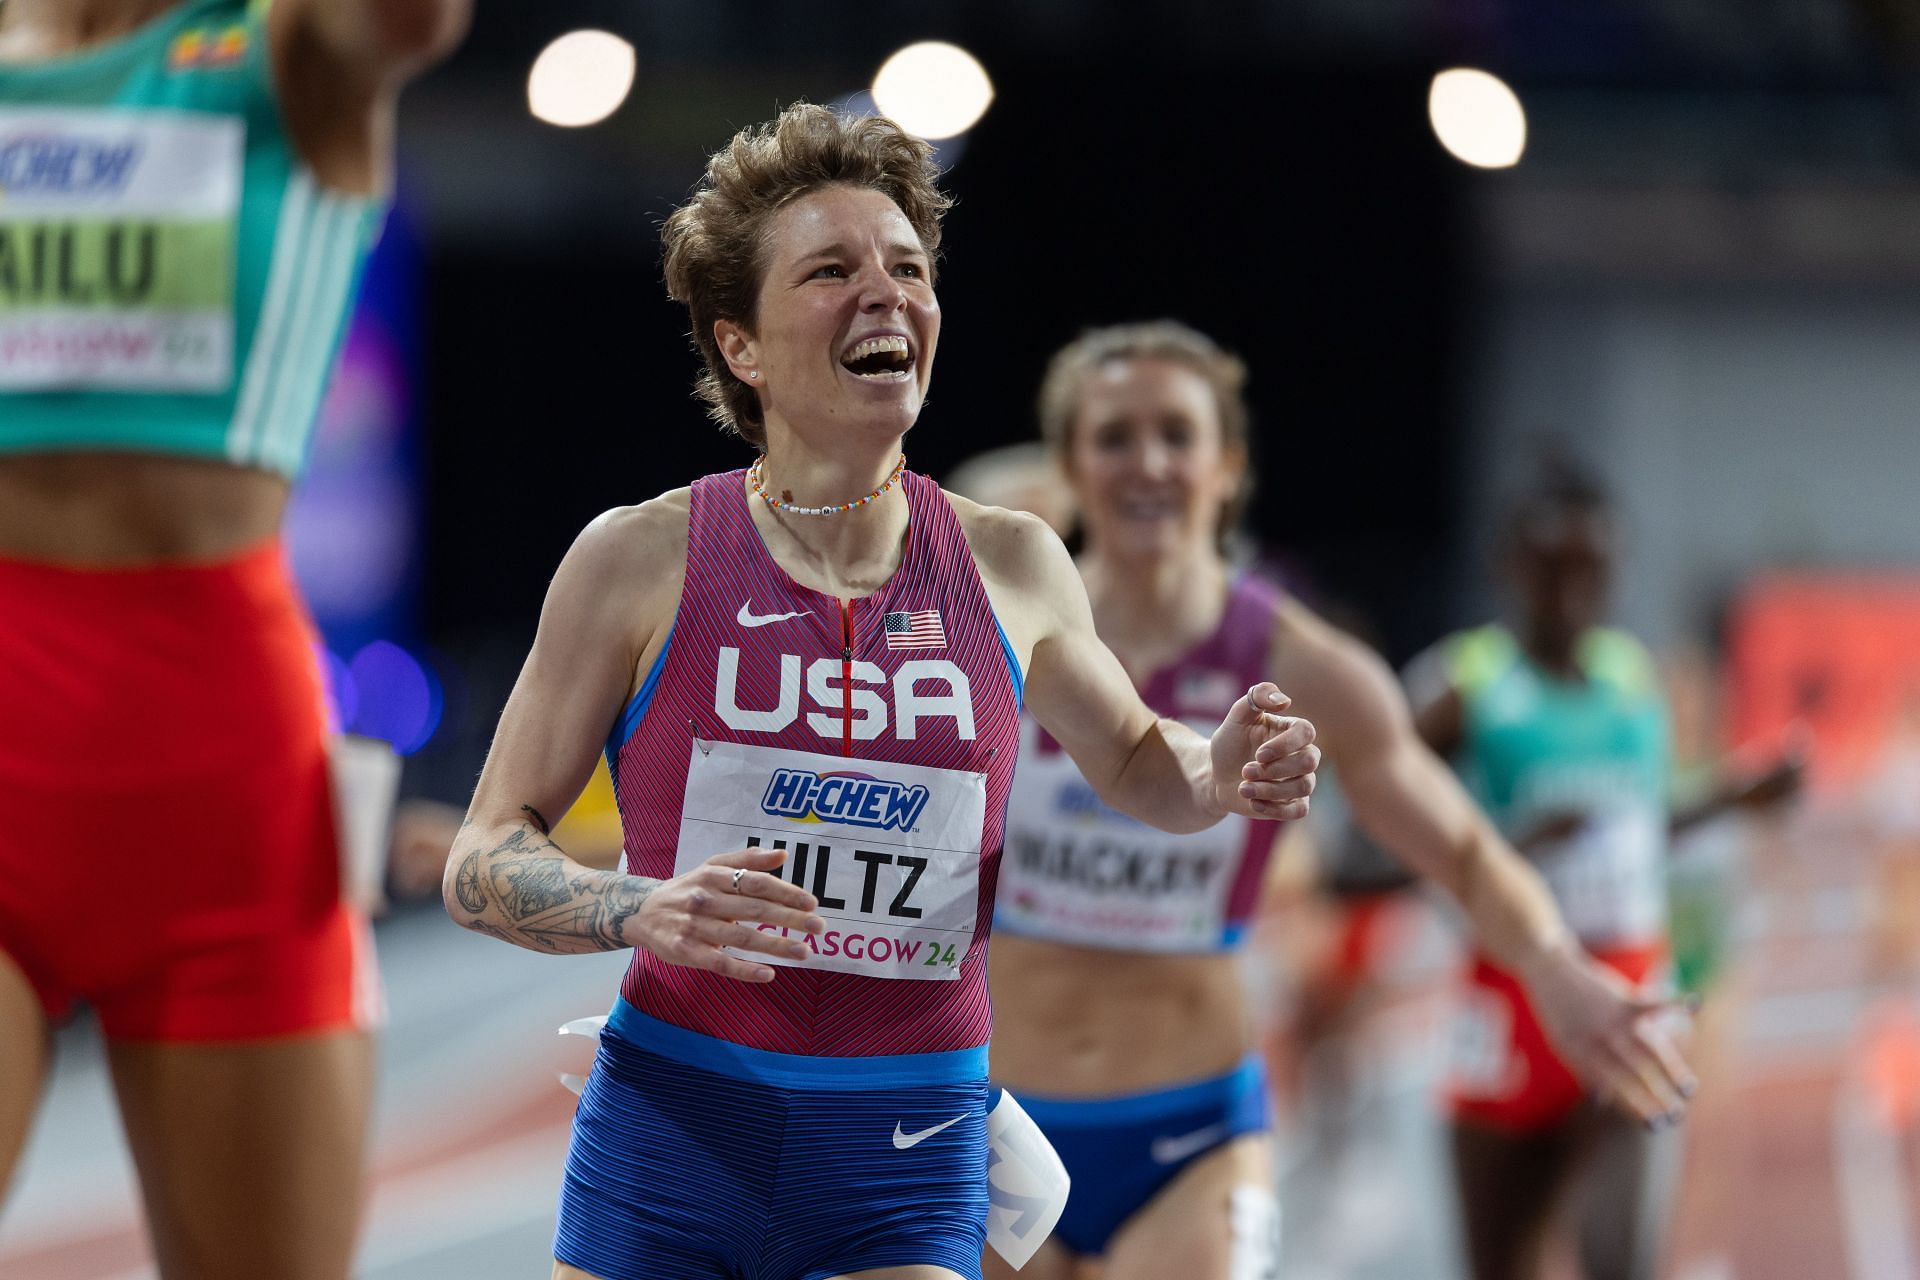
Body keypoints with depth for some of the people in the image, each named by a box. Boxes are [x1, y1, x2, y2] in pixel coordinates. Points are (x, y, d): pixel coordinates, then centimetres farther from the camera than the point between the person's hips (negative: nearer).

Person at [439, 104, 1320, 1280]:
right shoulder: (642, 562, -3)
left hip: (907, 1159, 1)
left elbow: (1132, 760, 25)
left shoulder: (1012, 568, 5)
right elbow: (481, 863, -1)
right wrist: (644, 910, -21)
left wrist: (1225, 775, 1)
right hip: (670, 1132, -1)